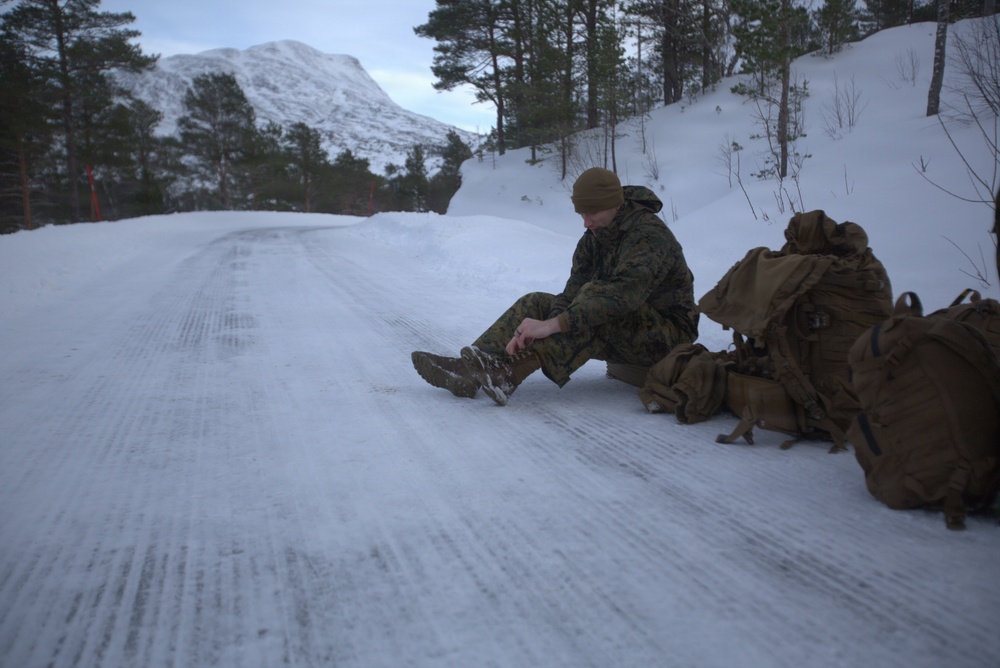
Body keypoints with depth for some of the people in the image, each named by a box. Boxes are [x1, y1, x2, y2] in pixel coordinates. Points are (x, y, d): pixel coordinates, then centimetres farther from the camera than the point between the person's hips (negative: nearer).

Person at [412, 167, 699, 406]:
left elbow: (624, 293, -40)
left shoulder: (650, 234, -23)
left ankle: (508, 372, -43)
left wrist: (552, 325, -46)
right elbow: (572, 292, -9)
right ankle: (469, 369, -22)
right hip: (618, 332, 8)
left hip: (665, 332, -8)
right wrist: (544, 331, -31)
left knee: (594, 295, -35)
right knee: (536, 303, -4)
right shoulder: (593, 238, 2)